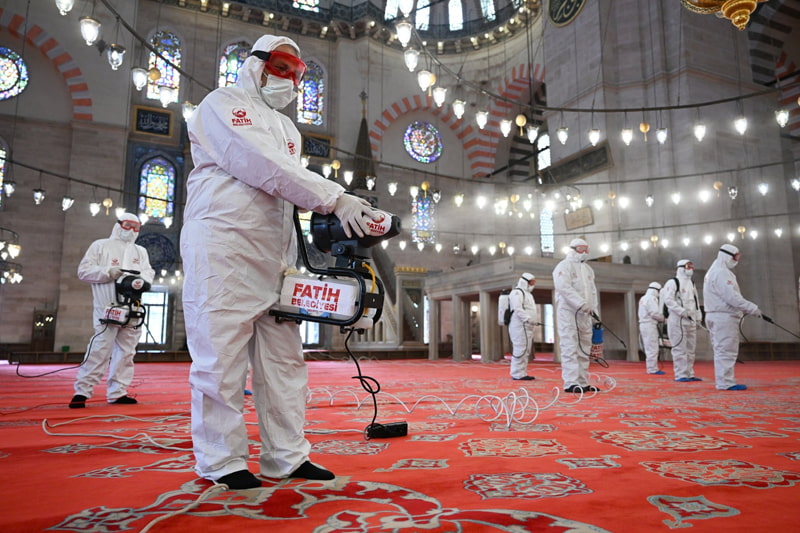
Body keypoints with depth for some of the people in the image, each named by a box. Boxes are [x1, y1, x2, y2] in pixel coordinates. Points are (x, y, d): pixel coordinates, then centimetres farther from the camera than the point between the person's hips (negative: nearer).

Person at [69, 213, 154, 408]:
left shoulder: (141, 251, 22)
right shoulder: (100, 246, 10)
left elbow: (149, 273, 11)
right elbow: (84, 270, 2)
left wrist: (140, 278, -11)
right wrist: (108, 272, -13)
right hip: (107, 307, -5)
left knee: (126, 351, 6)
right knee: (100, 348, -13)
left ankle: (117, 392, 13)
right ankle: (82, 391, -4)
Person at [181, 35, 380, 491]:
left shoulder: (288, 129, 27)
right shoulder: (223, 103, 3)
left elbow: (293, 189, 14)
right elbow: (265, 167, -15)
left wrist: (333, 214, -5)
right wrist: (336, 199, -21)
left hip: (275, 252, 8)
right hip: (223, 244, -7)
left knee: (284, 356, 5)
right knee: (222, 354, -4)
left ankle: (287, 456, 13)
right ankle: (222, 461, 8)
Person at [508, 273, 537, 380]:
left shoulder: (527, 294, 27)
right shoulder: (517, 292, -6)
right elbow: (517, 309, -18)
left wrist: (532, 322, 14)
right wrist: (528, 319, -24)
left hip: (527, 327, 10)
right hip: (520, 326, -10)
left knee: (526, 351, 10)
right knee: (520, 349, -12)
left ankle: (522, 373, 15)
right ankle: (517, 374, -11)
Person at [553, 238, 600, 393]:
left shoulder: (588, 269, 22)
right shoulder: (564, 266, -4)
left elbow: (593, 292, 21)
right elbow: (564, 287, -18)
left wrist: (594, 310, 9)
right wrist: (582, 304, -23)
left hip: (584, 314, 8)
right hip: (568, 312, -8)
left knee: (584, 349, 9)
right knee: (570, 348, -10)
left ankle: (582, 382, 15)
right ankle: (570, 383, -9)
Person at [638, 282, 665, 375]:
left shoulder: (643, 298, 18)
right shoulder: (652, 298, -12)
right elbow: (654, 313, -18)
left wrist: (660, 318, 9)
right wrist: (663, 318, -2)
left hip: (643, 324, 10)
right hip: (650, 325, -10)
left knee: (649, 348, 14)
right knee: (652, 348, -6)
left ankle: (651, 368, 19)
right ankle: (652, 369, -5)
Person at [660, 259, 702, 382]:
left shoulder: (691, 284, 22)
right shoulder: (672, 282, -5)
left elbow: (696, 301, 24)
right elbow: (668, 300, -15)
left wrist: (698, 317, 11)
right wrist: (683, 311, -19)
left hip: (691, 321, 9)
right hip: (677, 320, -8)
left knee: (690, 348, 12)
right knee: (680, 348, -9)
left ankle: (689, 374, 19)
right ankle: (681, 375, -5)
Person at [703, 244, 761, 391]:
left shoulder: (714, 272, 20)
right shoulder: (721, 273, -14)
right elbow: (732, 297, -21)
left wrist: (744, 309, 15)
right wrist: (752, 309, -16)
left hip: (716, 316, 11)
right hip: (724, 317, -11)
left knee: (722, 350, 13)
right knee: (726, 350, -7)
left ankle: (723, 381, 19)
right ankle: (725, 383, -5)